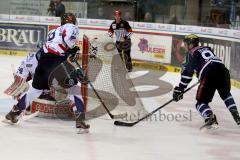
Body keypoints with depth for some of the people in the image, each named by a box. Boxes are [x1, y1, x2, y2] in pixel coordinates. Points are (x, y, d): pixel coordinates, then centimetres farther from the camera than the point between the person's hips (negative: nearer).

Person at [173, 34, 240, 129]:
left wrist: (180, 89, 7)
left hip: (209, 75, -6)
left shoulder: (191, 53, 12)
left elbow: (187, 72, 5)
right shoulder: (207, 48, 30)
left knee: (201, 102, 3)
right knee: (226, 94, 32)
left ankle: (210, 118, -24)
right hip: (223, 70, 6)